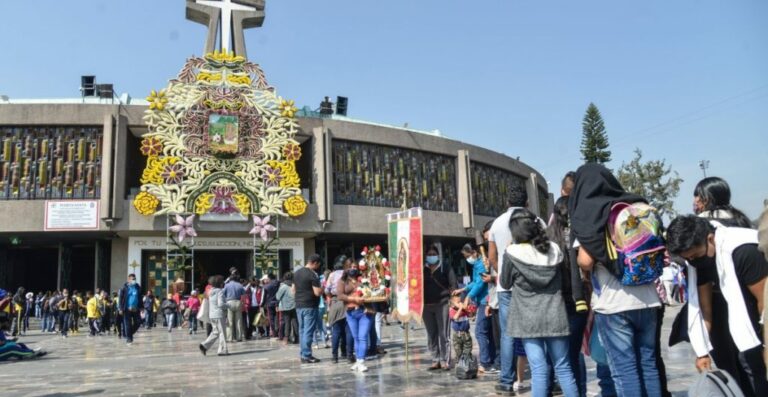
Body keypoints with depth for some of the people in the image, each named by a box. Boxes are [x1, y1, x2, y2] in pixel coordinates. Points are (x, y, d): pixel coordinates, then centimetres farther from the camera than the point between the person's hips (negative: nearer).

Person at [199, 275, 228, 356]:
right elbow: (220, 304, -21)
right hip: (219, 315, -8)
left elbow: (209, 304, 16)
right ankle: (222, 350, 4)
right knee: (222, 332, 1)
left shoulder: (211, 292, 12)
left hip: (212, 315, 8)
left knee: (215, 332, 16)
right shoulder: (220, 291, -14)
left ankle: (204, 345, 4)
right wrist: (228, 306, -7)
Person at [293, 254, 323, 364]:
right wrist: (323, 288, 0)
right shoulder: (313, 274, -14)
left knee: (302, 330, 12)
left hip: (299, 306, 8)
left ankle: (303, 354, 16)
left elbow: (293, 289, 18)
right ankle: (307, 356, -3)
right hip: (310, 306, -8)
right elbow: (317, 292, -18)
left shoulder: (296, 273, 11)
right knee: (308, 331, -4)